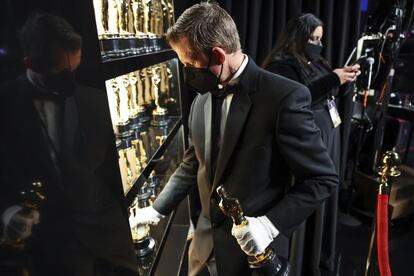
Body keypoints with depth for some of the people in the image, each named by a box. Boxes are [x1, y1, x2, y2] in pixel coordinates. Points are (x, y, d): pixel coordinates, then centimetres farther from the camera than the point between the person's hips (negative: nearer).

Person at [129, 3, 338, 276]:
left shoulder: (285, 97, -20)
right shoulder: (202, 98, 0)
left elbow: (324, 178, -15)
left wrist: (270, 224, -23)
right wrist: (158, 209, 10)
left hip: (255, 250, -5)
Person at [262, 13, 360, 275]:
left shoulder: (317, 63, 16)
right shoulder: (282, 65, -9)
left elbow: (331, 97, 20)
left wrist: (345, 80, 3)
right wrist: (331, 80, -21)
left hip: (329, 138, 8)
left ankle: (323, 254, 30)